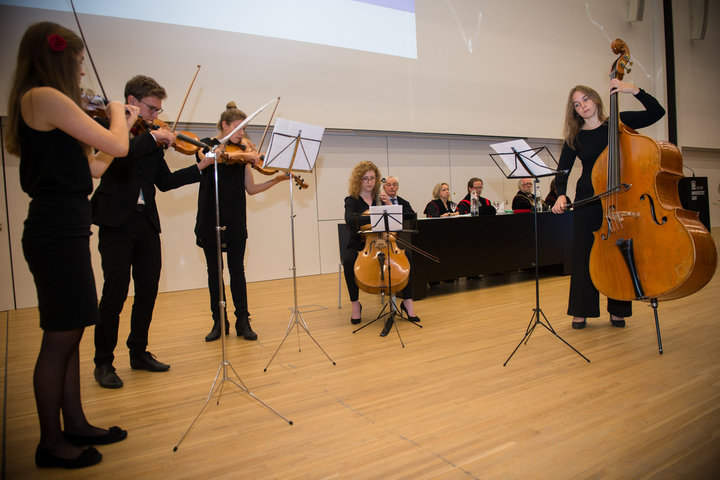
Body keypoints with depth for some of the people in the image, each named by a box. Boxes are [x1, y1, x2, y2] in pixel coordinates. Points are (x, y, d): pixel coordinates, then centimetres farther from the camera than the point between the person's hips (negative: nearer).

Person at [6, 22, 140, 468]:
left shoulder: (40, 103, 17)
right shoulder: (45, 97, -13)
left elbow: (91, 168, 16)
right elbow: (117, 146, -16)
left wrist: (123, 124, 20)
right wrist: (117, 115, 5)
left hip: (61, 229, 10)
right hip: (58, 231, -10)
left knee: (70, 335, 16)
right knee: (60, 339, 1)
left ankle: (75, 423, 29)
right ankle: (51, 442, 17)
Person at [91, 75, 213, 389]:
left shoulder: (152, 139, 14)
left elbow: (165, 181, 11)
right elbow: (116, 159, -24)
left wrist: (202, 166, 4)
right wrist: (151, 138, -19)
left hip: (146, 221, 6)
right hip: (116, 221, -6)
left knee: (148, 290, 8)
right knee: (116, 292, -5)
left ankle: (139, 352, 23)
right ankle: (103, 362, 9)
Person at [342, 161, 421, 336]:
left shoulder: (380, 198, 11)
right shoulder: (352, 201, 0)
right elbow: (350, 220, -24)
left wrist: (388, 205, -9)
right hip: (358, 245, -2)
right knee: (348, 260, -36)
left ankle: (407, 301, -15)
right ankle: (355, 304, -17)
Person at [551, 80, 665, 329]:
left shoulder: (619, 122, 5)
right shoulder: (574, 138, 4)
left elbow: (657, 112, -1)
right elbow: (562, 171, 0)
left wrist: (634, 90, -12)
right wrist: (561, 195, -18)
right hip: (588, 199, 0)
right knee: (585, 253, -1)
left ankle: (617, 309, 17)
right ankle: (581, 310, 10)